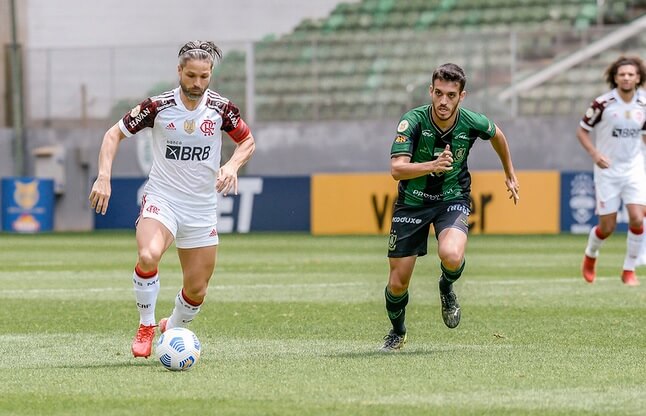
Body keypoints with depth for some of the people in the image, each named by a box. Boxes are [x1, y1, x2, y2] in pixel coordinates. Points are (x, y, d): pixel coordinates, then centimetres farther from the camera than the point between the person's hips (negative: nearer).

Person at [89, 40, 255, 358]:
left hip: (202, 207, 3)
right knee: (148, 256, -32)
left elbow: (247, 140, 11)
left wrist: (233, 165, -10)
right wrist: (104, 177, -14)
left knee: (196, 290, 5)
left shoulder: (221, 109, -5)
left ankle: (173, 329, 37)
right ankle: (146, 326, -11)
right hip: (161, 199, -3)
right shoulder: (158, 106, -10)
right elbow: (115, 134, 0)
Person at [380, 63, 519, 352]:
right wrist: (433, 165, -46)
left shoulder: (472, 122, -14)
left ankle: (447, 286, 6)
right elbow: (397, 169, -29)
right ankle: (397, 332, 32)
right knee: (398, 283, 0)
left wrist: (509, 173, 24)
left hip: (453, 198, 0)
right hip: (412, 201, 0)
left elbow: (496, 135, 11)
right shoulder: (413, 121, -21)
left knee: (451, 256, -32)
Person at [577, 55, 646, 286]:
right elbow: (581, 131, -4)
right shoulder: (603, 103, -12)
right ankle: (590, 255, 34)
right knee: (607, 227, 0)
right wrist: (594, 153, -18)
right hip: (607, 170, -2)